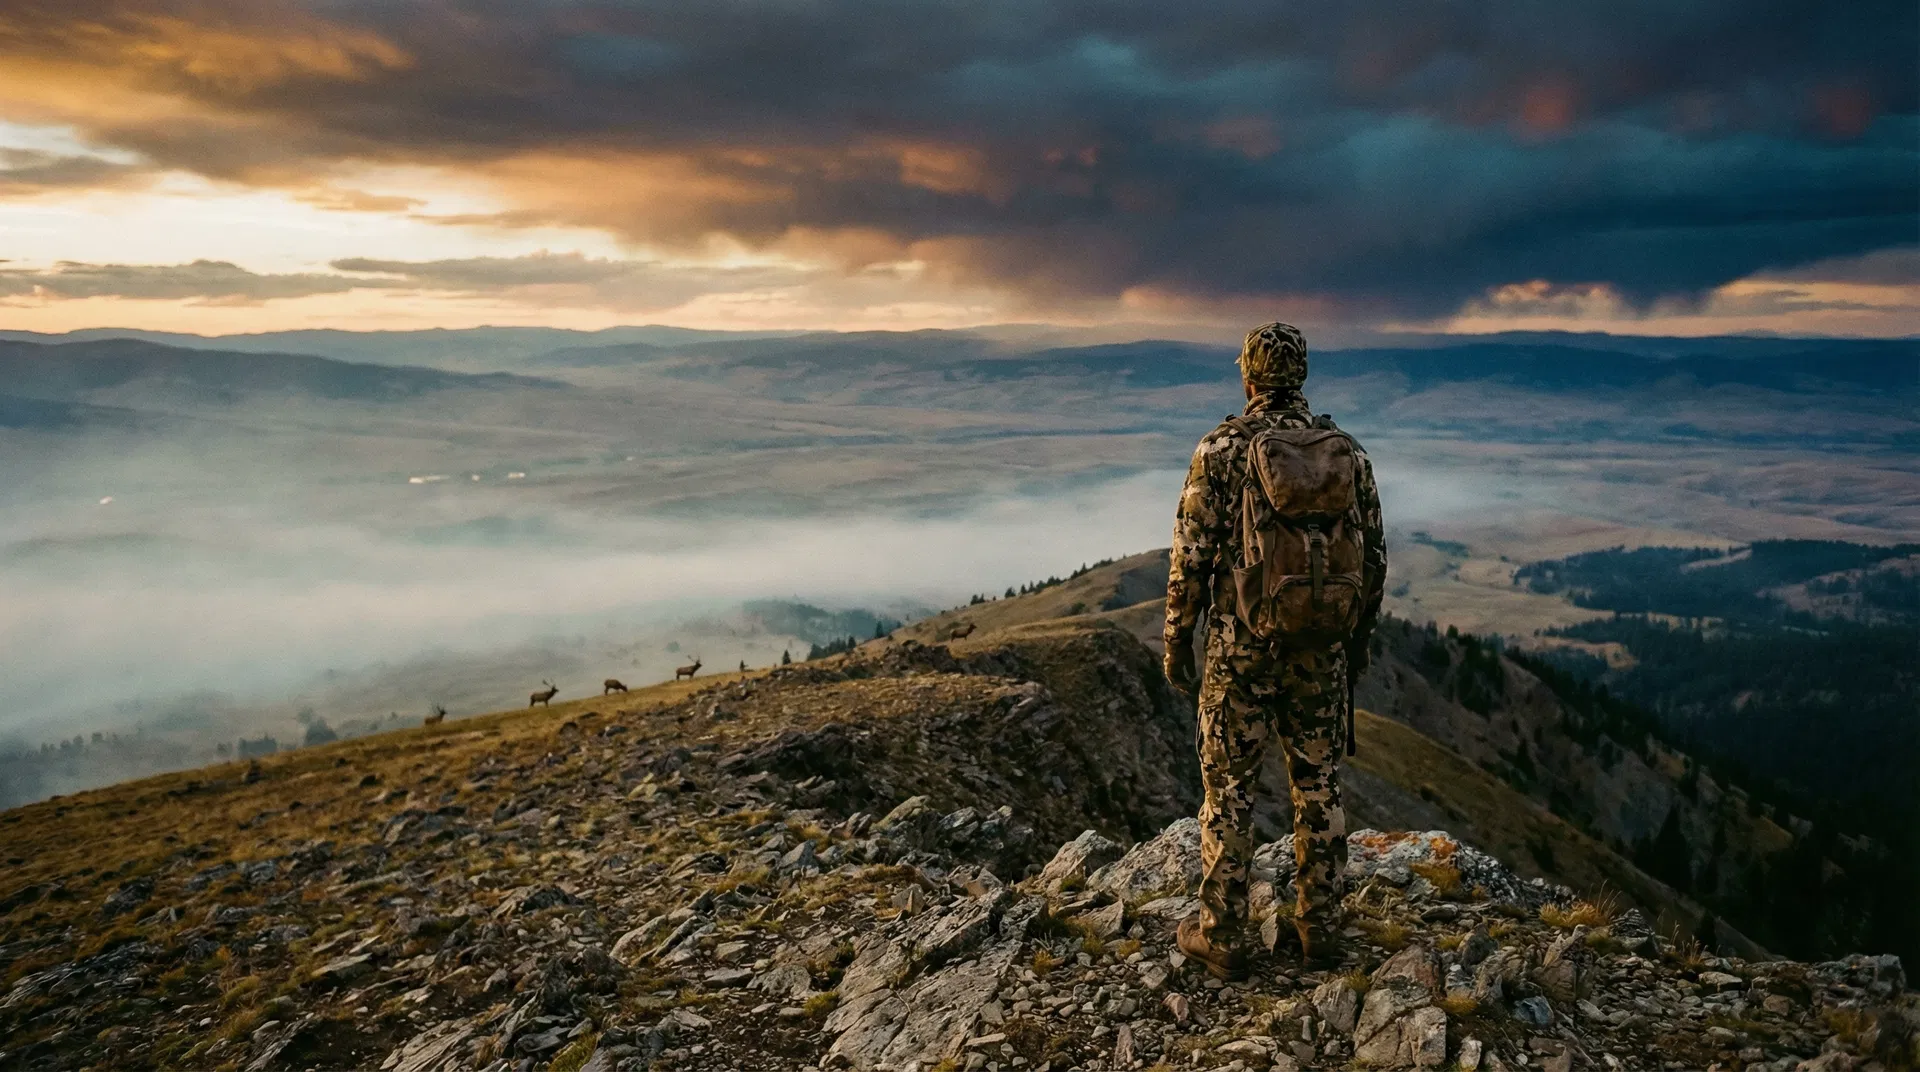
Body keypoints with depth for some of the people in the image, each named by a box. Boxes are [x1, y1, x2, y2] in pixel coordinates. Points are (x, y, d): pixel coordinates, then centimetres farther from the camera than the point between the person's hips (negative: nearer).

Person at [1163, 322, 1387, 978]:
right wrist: (1359, 637, 18)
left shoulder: (1222, 448, -10)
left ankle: (1221, 937, 15)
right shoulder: (1348, 452, 3)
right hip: (1323, 650, 4)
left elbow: (1193, 553, -11)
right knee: (1319, 785, 16)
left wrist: (1176, 636, 0)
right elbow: (1374, 555, 6)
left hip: (1243, 646, -4)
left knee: (1228, 789, 7)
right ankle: (1319, 927, 26)